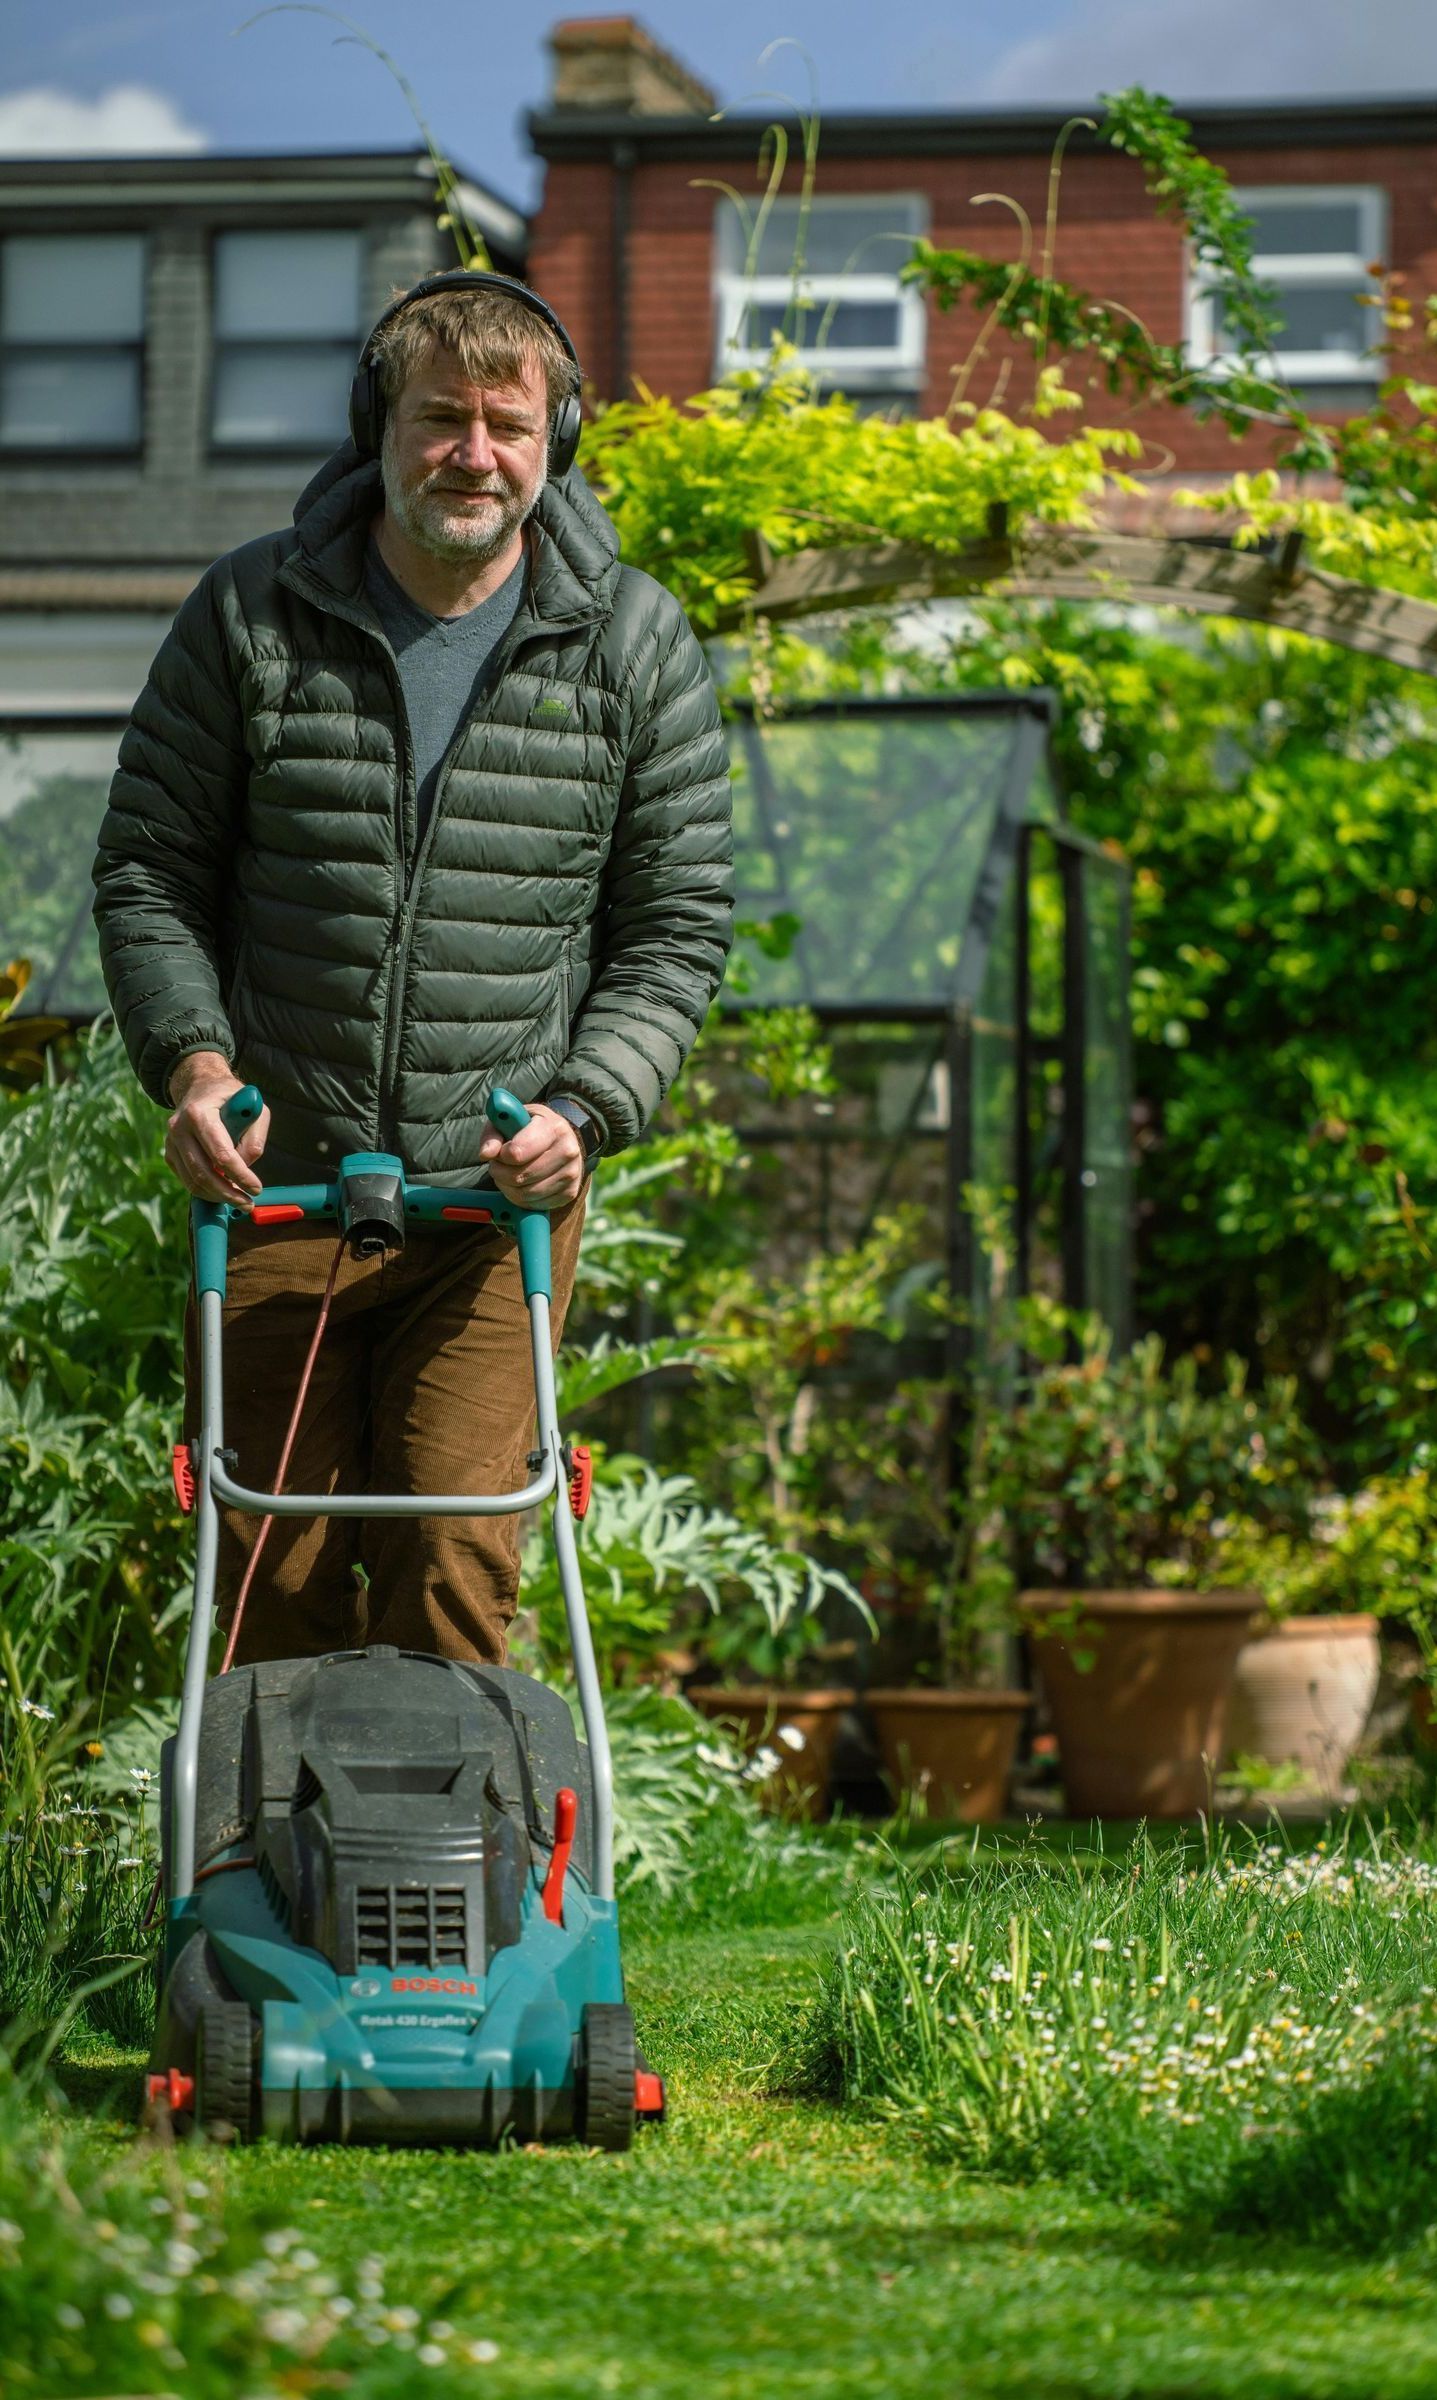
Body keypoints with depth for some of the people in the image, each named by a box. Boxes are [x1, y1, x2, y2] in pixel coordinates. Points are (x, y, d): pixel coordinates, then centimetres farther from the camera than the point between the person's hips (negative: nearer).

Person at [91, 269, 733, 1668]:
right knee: (276, 1572, 4)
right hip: (273, 1182, 1)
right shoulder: (249, 613, 1)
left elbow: (680, 921, 5)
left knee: (456, 1570, -5)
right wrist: (193, 1057, -10)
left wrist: (585, 1108, -10)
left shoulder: (635, 644, 2)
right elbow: (147, 868, 6)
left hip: (499, 1195, 0)